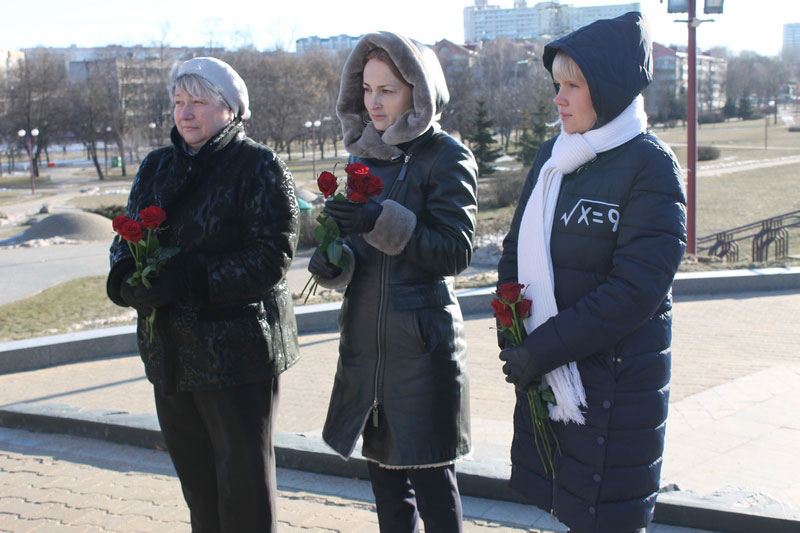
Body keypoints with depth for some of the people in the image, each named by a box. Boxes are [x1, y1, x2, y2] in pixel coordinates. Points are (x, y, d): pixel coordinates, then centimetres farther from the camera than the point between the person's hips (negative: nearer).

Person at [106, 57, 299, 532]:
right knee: (196, 482, 16)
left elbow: (272, 257, -17)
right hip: (169, 352, 6)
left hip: (237, 351, -6)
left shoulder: (259, 166, -7)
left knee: (245, 492, 2)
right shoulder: (156, 167, 14)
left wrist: (186, 282, -23)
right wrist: (129, 282, -9)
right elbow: (127, 238, 14)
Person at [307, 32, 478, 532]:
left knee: (430, 476, 1)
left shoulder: (446, 157, -6)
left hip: (423, 339, -6)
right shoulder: (363, 155, 13)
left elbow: (456, 252, -14)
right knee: (385, 473, 14)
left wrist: (382, 222, -25)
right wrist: (330, 262, -6)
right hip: (366, 338, 6)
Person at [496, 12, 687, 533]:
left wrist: (541, 350, -17)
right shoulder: (552, 158, 9)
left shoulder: (650, 167, -11)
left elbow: (635, 290, -18)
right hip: (544, 375, 6)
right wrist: (514, 338, -3)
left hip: (614, 382, -6)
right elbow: (515, 253, 13)